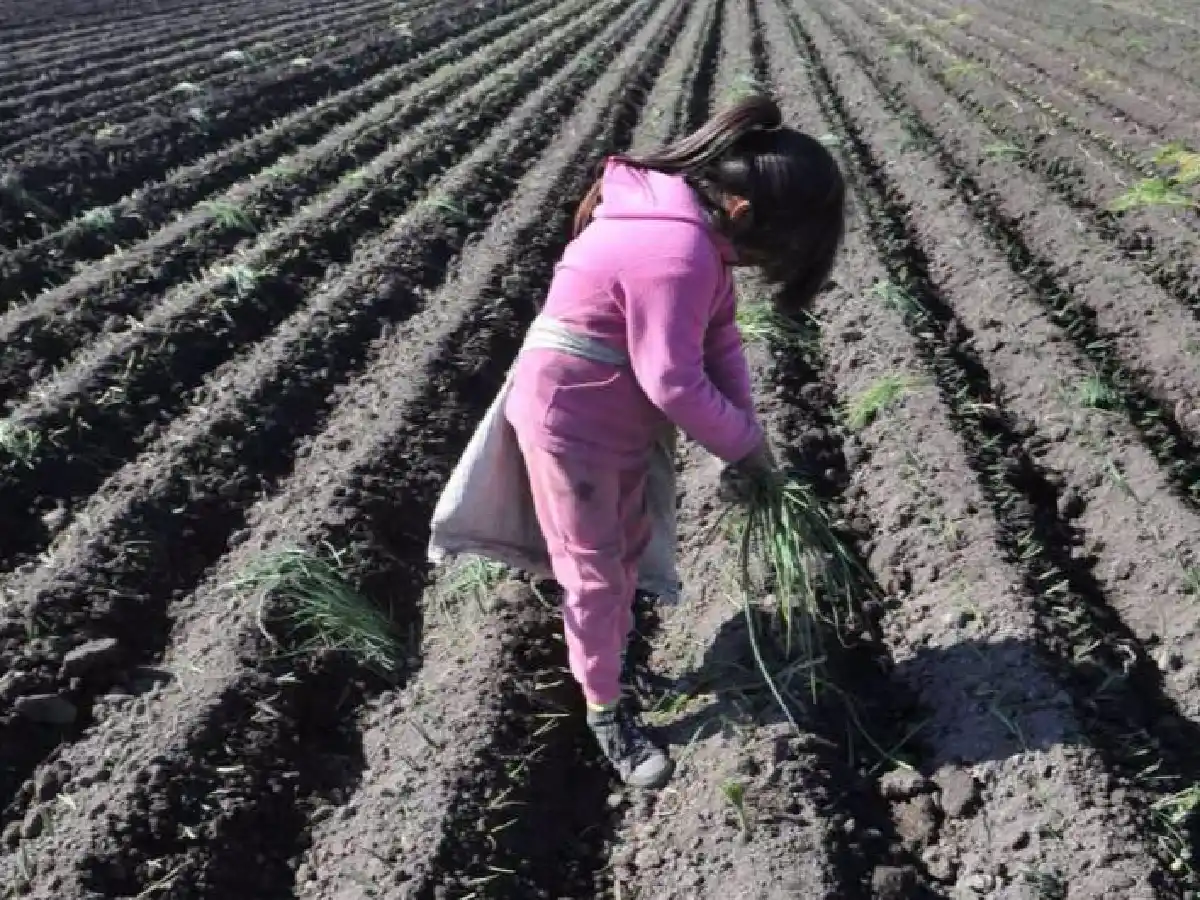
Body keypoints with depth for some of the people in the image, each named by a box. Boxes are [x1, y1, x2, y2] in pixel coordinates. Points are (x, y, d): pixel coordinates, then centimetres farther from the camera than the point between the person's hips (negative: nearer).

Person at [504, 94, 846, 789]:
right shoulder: (678, 250, -31)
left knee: (629, 543, 23)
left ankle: (613, 652, 45)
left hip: (622, 411, 10)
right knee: (594, 569, 5)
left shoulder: (698, 222, 0)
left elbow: (720, 335, 4)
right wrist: (745, 444, -12)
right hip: (570, 413, -10)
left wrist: (746, 431, -4)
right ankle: (606, 711, 23)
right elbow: (674, 382, -27)